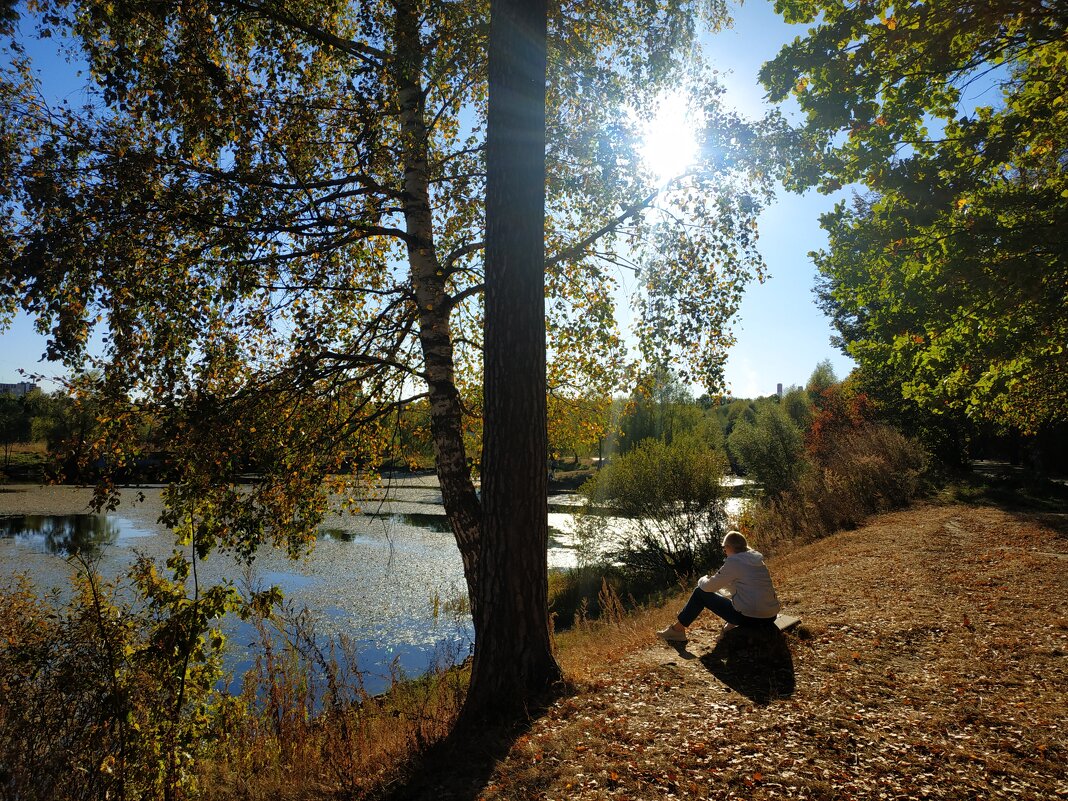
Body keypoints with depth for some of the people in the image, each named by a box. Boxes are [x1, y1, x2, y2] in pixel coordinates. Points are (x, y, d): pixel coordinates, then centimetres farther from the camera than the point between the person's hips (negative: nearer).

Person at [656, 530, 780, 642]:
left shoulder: (733, 562, -12)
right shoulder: (757, 559, 10)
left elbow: (709, 587, -5)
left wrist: (703, 580, 17)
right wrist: (721, 582, 30)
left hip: (749, 618, -7)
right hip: (770, 617, 7)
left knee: (701, 593, 6)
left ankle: (677, 629, 16)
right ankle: (732, 624, 24)